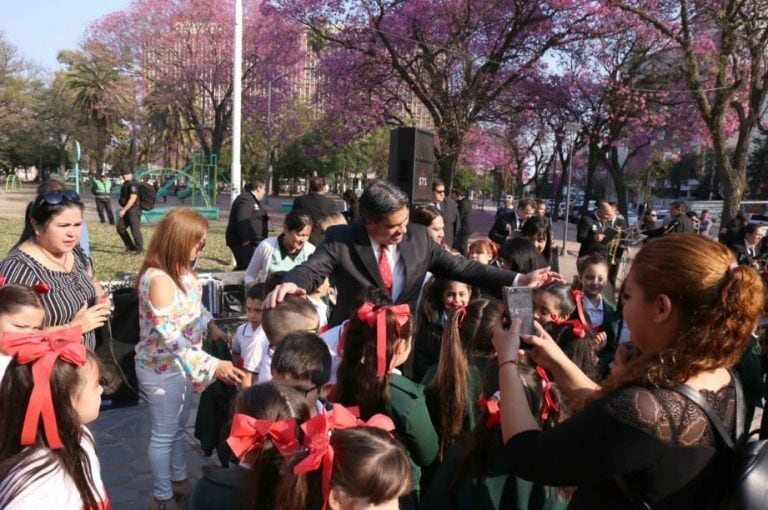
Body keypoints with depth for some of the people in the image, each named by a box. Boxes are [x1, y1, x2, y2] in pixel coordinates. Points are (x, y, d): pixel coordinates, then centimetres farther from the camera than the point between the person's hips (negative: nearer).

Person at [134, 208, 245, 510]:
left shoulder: (182, 269, -3)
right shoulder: (158, 279, -30)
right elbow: (171, 337, -31)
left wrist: (211, 326, -5)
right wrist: (213, 365, -34)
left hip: (182, 364, 8)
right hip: (163, 367, -8)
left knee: (178, 427, 25)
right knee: (164, 434, 11)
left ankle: (179, 479, 45)